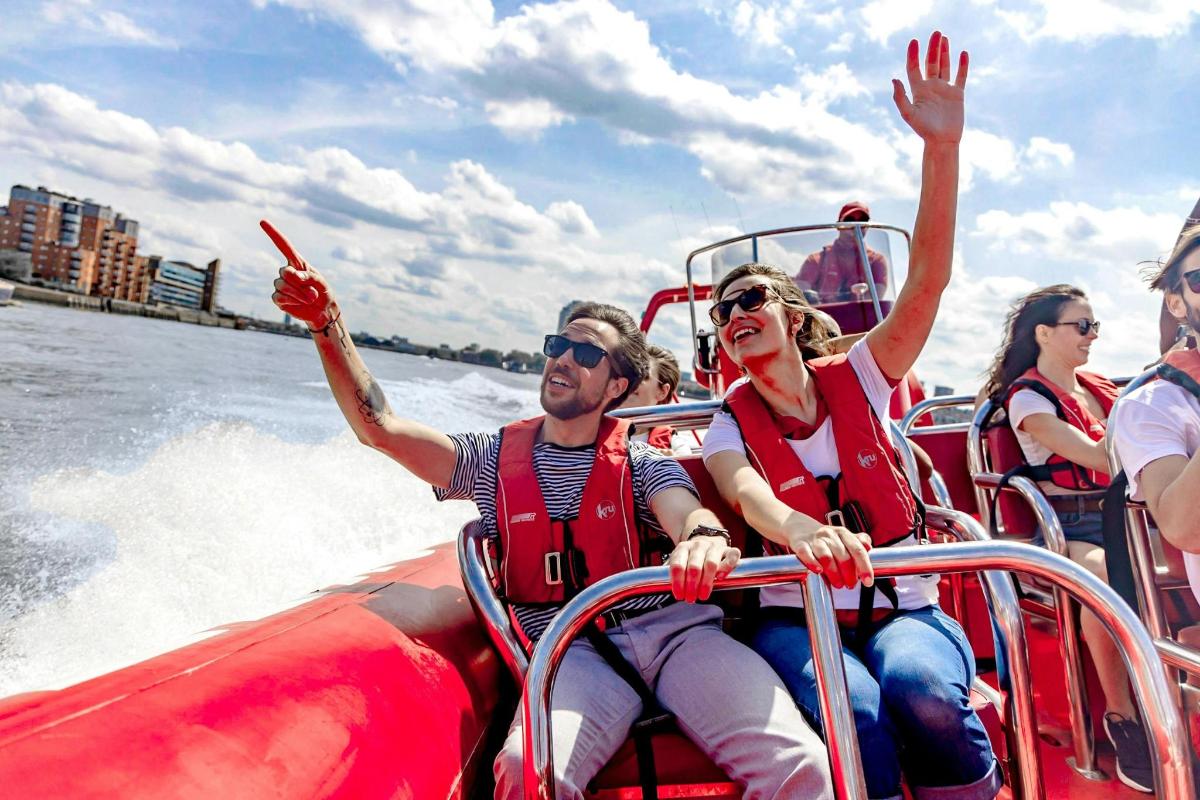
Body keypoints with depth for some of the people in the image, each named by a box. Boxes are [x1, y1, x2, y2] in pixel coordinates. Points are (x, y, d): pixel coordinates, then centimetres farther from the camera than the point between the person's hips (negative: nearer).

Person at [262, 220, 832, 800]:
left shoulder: (642, 464, 10)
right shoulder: (493, 459, 14)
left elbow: (686, 515, -11)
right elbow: (379, 428, 6)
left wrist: (706, 539, -37)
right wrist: (327, 324, -4)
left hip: (670, 628, 0)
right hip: (569, 649, 1)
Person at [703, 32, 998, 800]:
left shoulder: (856, 380, 3)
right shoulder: (730, 426, 0)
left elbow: (928, 281, -9)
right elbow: (750, 496, -22)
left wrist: (943, 146, -20)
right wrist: (806, 532, -46)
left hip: (906, 609, 1)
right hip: (797, 617, -1)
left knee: (926, 694, -30)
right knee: (856, 715, -32)